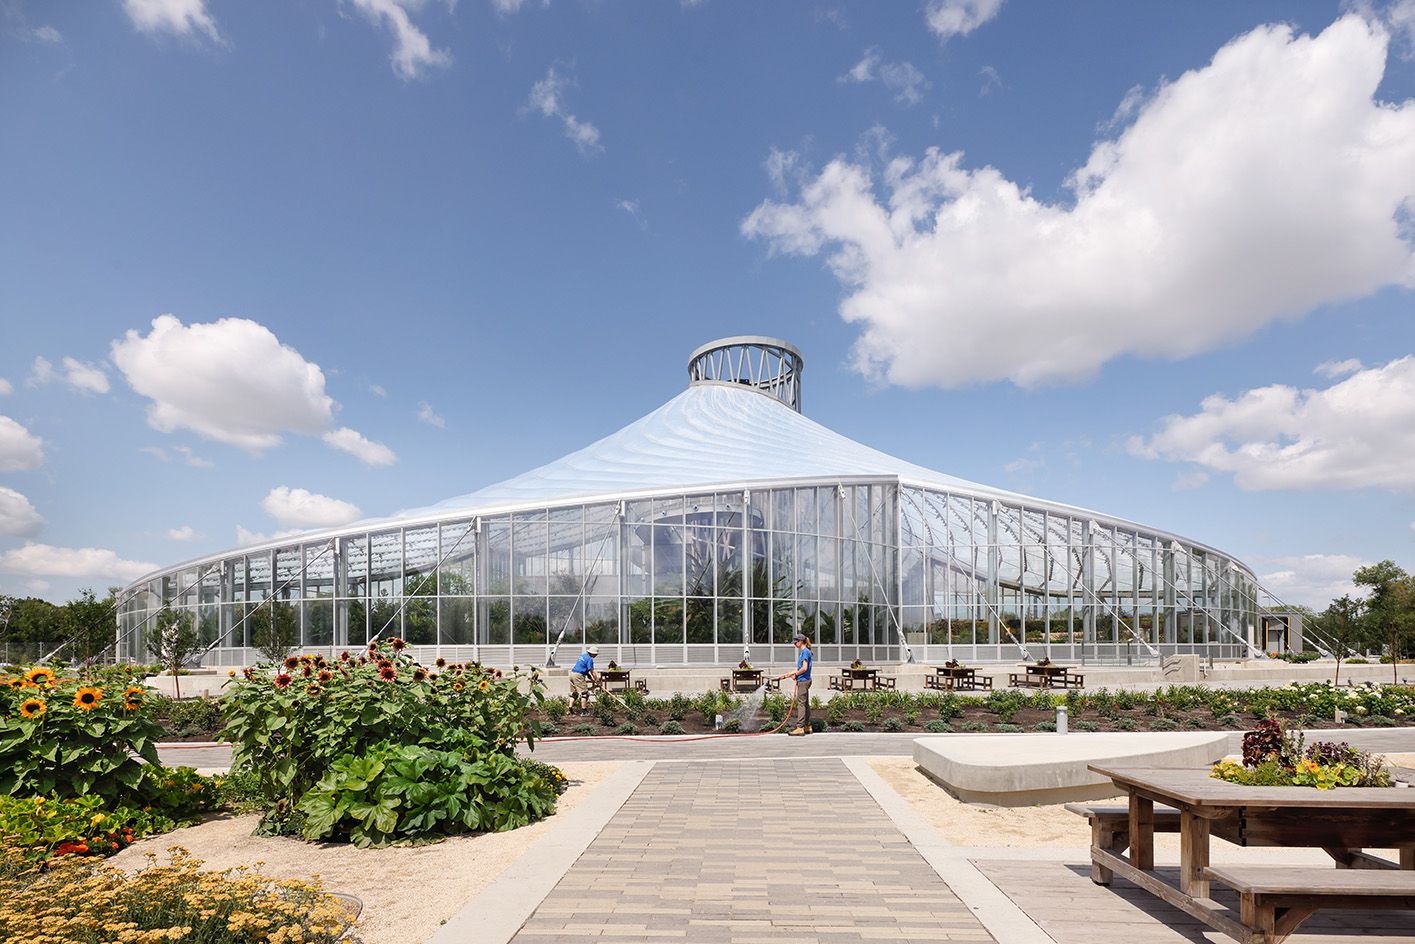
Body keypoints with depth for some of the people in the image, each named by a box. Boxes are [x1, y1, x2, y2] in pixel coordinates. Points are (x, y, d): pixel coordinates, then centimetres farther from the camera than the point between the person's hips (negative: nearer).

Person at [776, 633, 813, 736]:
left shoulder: (805, 652, -13)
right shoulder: (803, 652, 16)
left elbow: (804, 668, -22)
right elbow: (799, 669, 20)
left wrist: (795, 674, -7)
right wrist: (785, 676, 19)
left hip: (803, 681, -10)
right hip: (804, 681, 10)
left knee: (801, 703, -8)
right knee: (805, 704, 12)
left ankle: (800, 727, -6)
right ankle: (807, 726, 18)